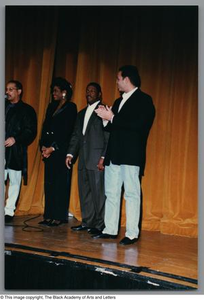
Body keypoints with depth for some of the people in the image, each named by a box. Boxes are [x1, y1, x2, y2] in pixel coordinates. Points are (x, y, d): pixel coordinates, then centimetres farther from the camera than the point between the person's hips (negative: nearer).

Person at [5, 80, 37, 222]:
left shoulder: (27, 110, 3)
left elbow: (31, 131, -5)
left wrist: (15, 139, -16)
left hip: (15, 152, -3)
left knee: (14, 182, 3)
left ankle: (9, 211, 9)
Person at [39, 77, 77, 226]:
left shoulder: (71, 107, -2)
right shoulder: (51, 106, 18)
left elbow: (67, 131, -10)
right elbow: (45, 127, 13)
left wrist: (53, 147, -13)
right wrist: (43, 146, -1)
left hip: (61, 150, -6)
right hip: (49, 150, 7)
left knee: (61, 183, -4)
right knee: (49, 183, 5)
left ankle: (60, 216, 0)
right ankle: (49, 215, 10)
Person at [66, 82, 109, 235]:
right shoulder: (81, 113, 21)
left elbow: (108, 136, -8)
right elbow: (76, 136, 20)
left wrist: (103, 157, -15)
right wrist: (70, 153, 9)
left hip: (97, 159, -7)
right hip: (83, 159, 7)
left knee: (98, 192, -4)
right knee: (84, 192, 10)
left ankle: (100, 225, 3)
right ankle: (87, 222, 19)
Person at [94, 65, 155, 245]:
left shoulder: (144, 100, -4)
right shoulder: (119, 102, 21)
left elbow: (138, 124, -19)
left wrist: (112, 118, -14)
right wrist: (106, 117, 0)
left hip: (131, 156, -8)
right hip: (114, 155, 8)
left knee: (132, 194, -4)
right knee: (111, 193, 9)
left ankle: (132, 234, 0)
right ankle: (110, 230, 16)